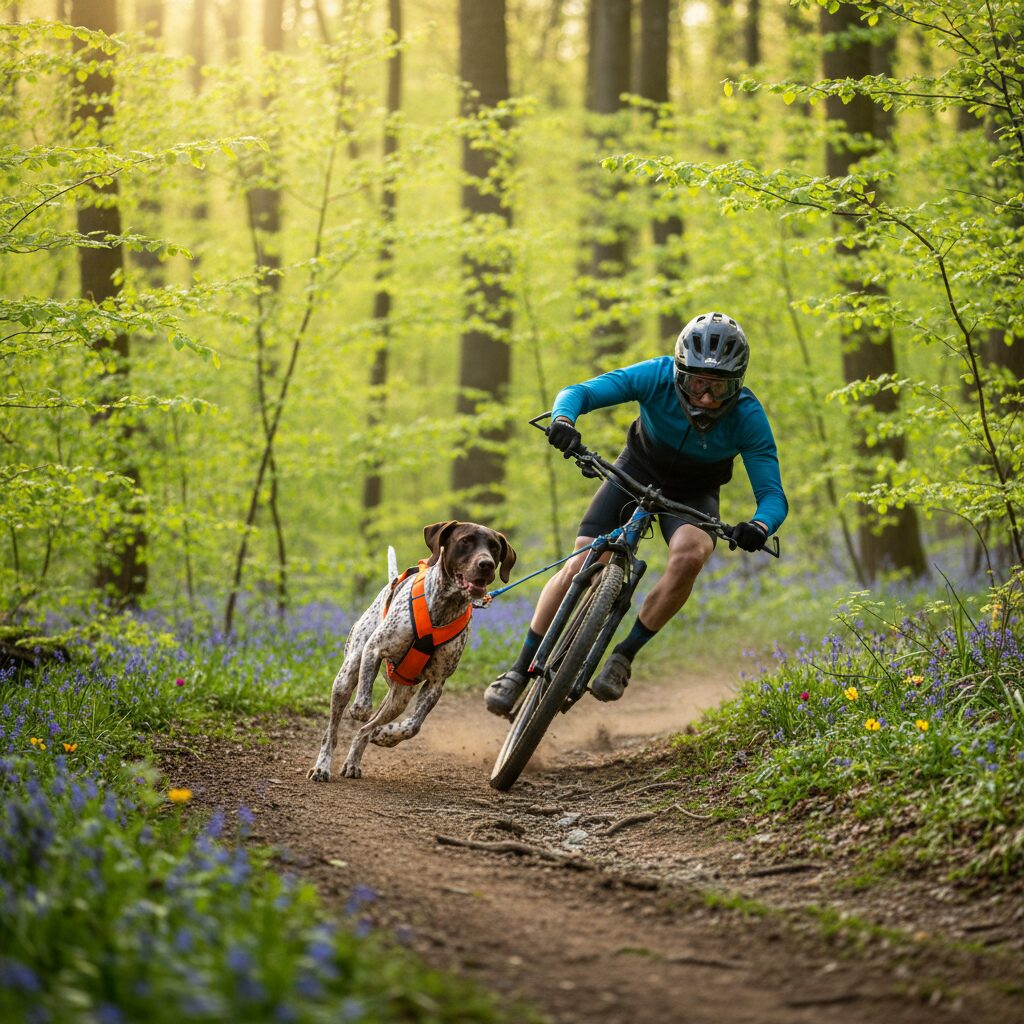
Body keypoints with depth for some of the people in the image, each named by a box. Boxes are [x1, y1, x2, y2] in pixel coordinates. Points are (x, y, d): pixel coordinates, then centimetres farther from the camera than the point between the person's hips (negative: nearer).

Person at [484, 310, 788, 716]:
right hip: (639, 470, 1)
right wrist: (563, 420, -53)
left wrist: (760, 526, -53)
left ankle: (625, 655, -17)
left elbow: (773, 495, -29)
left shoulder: (748, 417, -29)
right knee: (580, 565, -15)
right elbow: (578, 392, -29)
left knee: (690, 555, -33)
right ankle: (521, 669, 0)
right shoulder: (658, 377, -29)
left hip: (694, 494, 0)